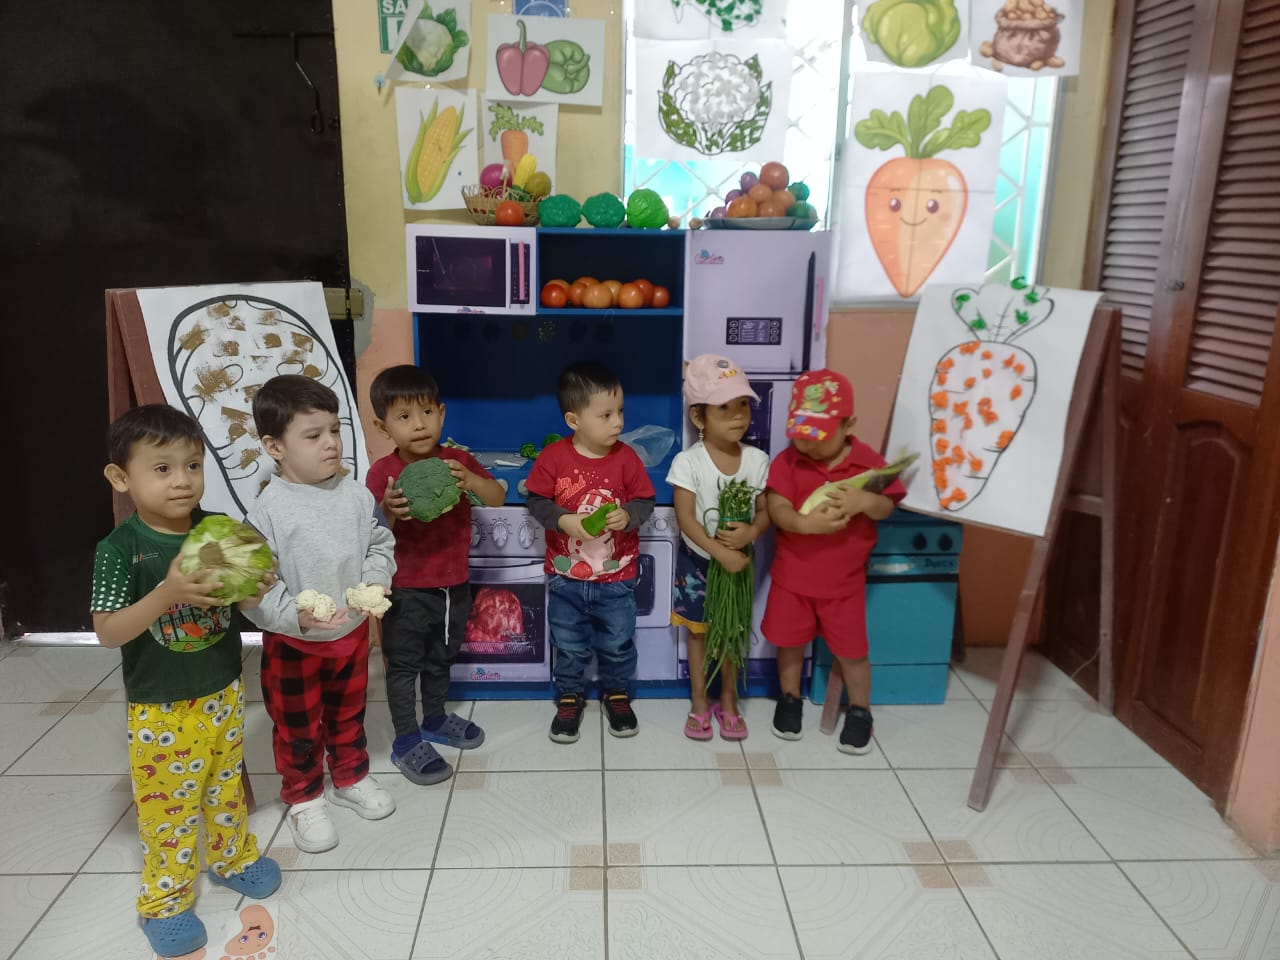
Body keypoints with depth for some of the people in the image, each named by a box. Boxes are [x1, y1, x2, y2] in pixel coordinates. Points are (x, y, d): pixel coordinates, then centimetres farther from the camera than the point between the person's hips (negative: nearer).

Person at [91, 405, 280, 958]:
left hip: (223, 694, 4)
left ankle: (231, 856, 44)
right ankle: (164, 901, 29)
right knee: (168, 805, 9)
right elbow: (107, 633, -20)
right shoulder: (120, 549, -17)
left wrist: (254, 589, -21)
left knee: (226, 785, 21)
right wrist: (167, 593, -35)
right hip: (161, 709, -4)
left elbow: (243, 598, 3)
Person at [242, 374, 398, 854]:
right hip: (293, 643, -4)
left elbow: (381, 544, 3)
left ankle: (351, 777, 46)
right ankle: (304, 799, 37)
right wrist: (297, 615, -33)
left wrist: (375, 581, -15)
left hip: (353, 632, 4)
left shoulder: (355, 495, -8)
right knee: (298, 727, 15)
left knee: (348, 713, 24)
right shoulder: (269, 509, -21)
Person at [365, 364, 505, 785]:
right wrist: (389, 511, -34)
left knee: (441, 658, 22)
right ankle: (406, 742, 23)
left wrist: (471, 480, -30)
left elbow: (498, 498, -10)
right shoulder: (383, 473, -14)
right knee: (404, 664, 9)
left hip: (454, 585, 5)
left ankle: (435, 719, 43)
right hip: (407, 591, -4)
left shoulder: (458, 460, -4)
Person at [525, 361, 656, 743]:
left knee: (617, 643, 15)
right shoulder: (553, 457, -13)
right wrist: (563, 521, -23)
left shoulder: (626, 458, -10)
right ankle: (569, 698, 36)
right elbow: (537, 501, -7)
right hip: (566, 576, 0)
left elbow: (645, 502, -5)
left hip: (616, 576, 1)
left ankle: (616, 694, 38)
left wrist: (628, 516, -25)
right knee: (569, 645, 15)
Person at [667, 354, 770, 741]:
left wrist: (751, 532, -25)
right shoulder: (688, 462, -19)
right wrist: (720, 552, -28)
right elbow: (685, 518, -20)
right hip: (698, 561, -2)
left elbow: (766, 510, -3)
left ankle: (728, 701, 32)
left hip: (738, 559, 2)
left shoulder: (757, 460, -10)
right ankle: (699, 702, 30)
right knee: (698, 631, 13)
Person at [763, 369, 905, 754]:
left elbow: (886, 508, -10)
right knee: (789, 641, 17)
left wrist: (865, 500, -32)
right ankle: (789, 698, 41)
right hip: (792, 574, 1)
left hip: (845, 579, -1)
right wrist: (803, 524, -38)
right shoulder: (788, 460, -10)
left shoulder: (868, 461, -9)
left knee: (851, 650, 10)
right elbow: (776, 508, -18)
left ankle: (860, 712, 31)